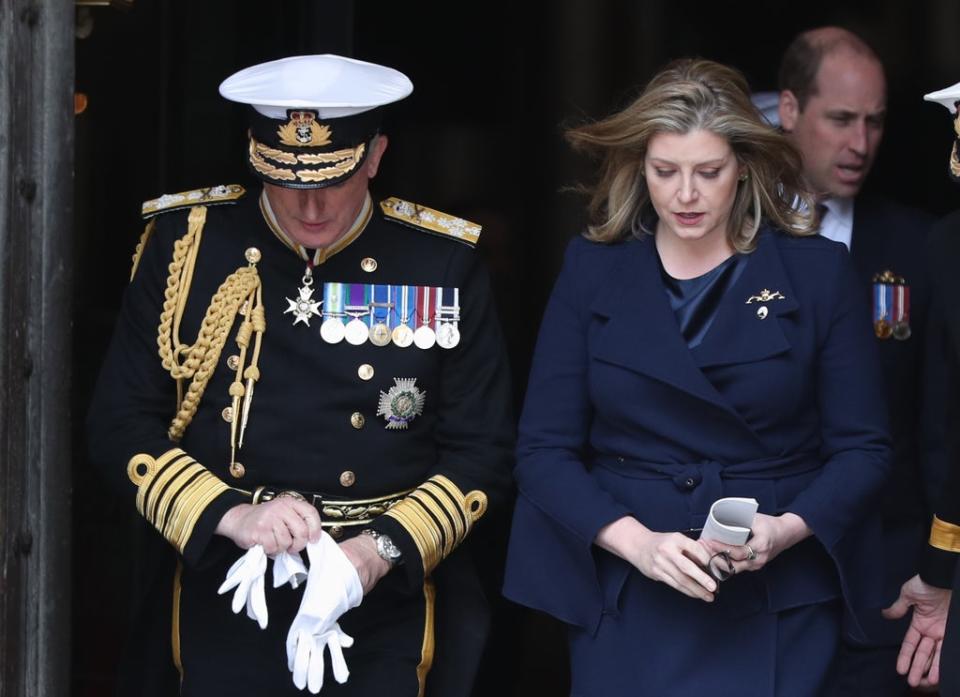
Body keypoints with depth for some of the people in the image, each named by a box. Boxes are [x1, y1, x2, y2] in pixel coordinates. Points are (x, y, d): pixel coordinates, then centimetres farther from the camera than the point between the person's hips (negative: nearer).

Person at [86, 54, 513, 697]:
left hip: (384, 609, 0)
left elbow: (482, 454, -1)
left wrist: (381, 552, -15)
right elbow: (122, 424, -1)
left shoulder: (444, 265, -3)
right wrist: (231, 516, -15)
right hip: (220, 600, 1)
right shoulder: (185, 245, -2)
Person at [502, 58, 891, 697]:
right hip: (627, 609, 1)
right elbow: (544, 448, -1)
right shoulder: (592, 271, 3)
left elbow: (862, 448, 0)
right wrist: (637, 542, -16)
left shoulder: (819, 272, 0)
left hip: (777, 613, -1)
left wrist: (788, 530, -18)